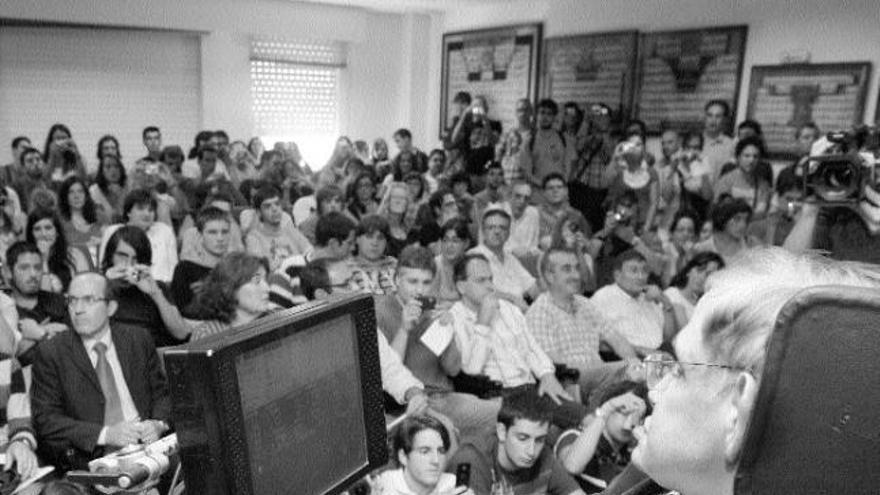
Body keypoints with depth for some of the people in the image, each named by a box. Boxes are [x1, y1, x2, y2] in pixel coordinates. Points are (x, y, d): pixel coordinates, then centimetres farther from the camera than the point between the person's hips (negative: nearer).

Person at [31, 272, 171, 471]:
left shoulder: (139, 342, 11)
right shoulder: (50, 353, 4)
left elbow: (162, 393, 15)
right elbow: (45, 419, -2)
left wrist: (158, 423, -8)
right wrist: (105, 434, -16)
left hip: (147, 447, 3)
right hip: (90, 459, -3)